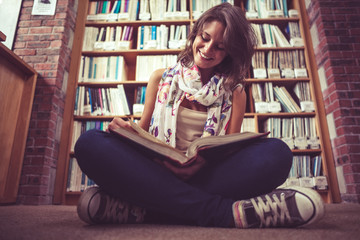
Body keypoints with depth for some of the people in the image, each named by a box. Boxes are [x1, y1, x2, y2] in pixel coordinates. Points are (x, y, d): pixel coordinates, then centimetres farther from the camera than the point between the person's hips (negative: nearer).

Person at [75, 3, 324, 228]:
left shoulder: (235, 93, 11)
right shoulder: (162, 79, 13)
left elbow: (231, 152, 5)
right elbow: (142, 131, 14)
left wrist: (203, 163, -17)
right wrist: (124, 129, -10)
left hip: (206, 177, 0)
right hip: (157, 170, 1)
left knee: (276, 152, -26)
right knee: (91, 143, -26)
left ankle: (143, 209, -30)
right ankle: (218, 211, -29)